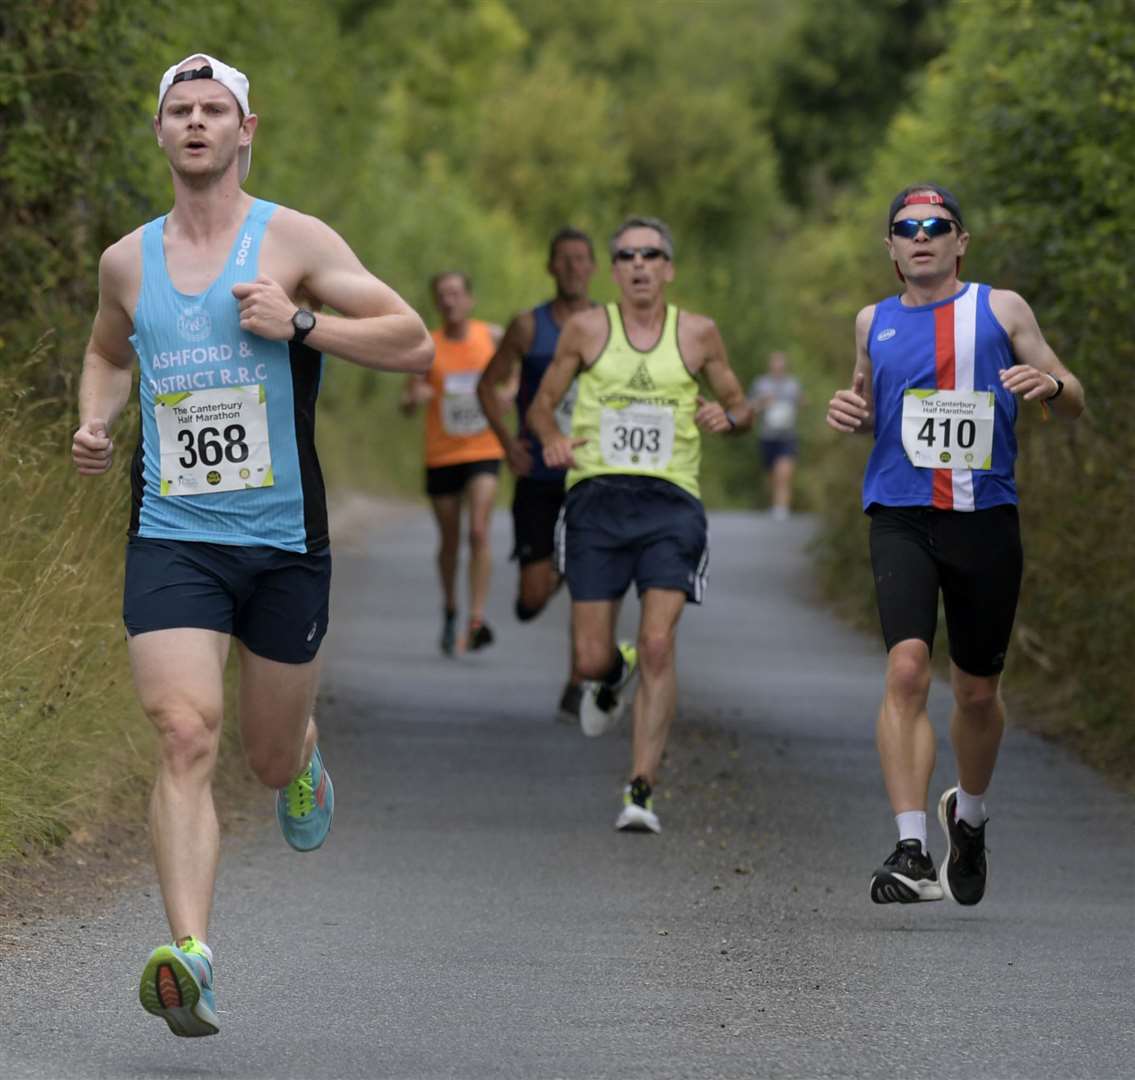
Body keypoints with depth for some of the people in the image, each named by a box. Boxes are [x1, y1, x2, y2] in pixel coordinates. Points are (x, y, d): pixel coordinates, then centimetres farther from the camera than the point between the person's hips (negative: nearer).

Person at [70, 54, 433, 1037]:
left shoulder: (293, 242, -2)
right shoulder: (127, 261, 9)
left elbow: (415, 343, -4)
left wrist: (299, 324, -17)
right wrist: (95, 420, 10)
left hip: (284, 541, -1)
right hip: (170, 539, 1)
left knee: (271, 759, 13)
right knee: (185, 738, -19)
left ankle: (301, 756, 53)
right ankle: (190, 957, -29)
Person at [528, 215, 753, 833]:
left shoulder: (697, 334, 7)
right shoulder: (586, 330, 6)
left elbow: (740, 407, 17)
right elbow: (542, 404, 13)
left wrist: (727, 418, -7)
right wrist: (551, 439, -9)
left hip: (669, 503, -1)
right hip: (596, 498, 1)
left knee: (657, 643, -16)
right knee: (590, 661, -1)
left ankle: (641, 790, -13)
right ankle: (614, 676, 39)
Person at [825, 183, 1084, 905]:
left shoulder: (1001, 310, 6)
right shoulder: (875, 323, 13)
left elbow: (1075, 403, 9)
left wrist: (1049, 385, -14)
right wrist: (849, 412, 6)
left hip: (986, 518, 0)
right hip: (902, 516, 0)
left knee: (978, 691, 10)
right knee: (907, 668, -21)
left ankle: (968, 814, 40)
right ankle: (912, 852, -25)